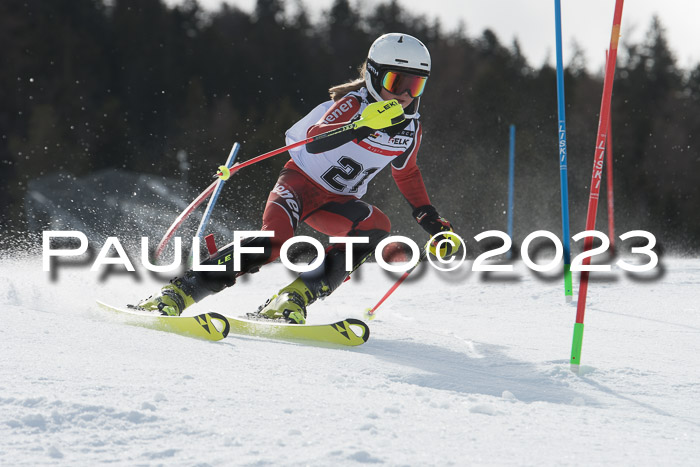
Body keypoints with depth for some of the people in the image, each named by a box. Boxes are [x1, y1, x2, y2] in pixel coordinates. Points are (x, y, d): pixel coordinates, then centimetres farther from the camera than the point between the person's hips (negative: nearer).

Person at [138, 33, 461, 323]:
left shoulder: (410, 127, 1)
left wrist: (430, 220, 19)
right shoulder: (355, 103, -19)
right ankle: (181, 291, -27)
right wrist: (362, 126, -51)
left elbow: (407, 173, 21)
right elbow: (314, 142, -36)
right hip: (303, 181, -6)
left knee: (377, 226, -27)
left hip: (338, 203, 6)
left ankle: (294, 298, -29)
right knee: (273, 242, -31)